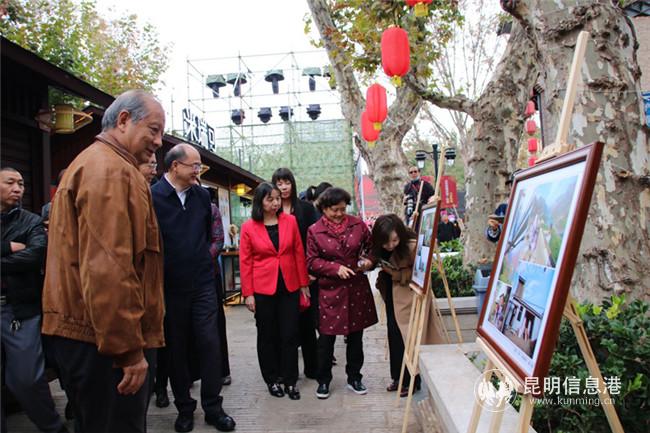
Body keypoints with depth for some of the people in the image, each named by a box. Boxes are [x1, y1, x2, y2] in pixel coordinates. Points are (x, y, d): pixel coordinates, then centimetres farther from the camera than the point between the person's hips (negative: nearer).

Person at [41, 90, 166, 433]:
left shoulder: (90, 163, 19)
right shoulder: (112, 169, -15)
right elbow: (107, 268, -25)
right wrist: (129, 350, -21)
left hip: (83, 334, 11)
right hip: (107, 341, -11)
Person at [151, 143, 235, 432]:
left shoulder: (202, 195, 5)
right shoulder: (153, 197, -12)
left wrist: (199, 255, 10)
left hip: (203, 284, 3)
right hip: (170, 287, -3)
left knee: (209, 343, 2)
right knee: (176, 349, 11)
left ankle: (213, 407, 16)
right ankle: (184, 408, 27)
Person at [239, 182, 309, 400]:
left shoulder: (290, 221, 0)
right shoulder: (249, 227, -5)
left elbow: (299, 253, 4)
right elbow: (245, 262, -4)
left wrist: (303, 283, 4)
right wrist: (248, 294, -6)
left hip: (289, 286, 2)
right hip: (263, 289, -1)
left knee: (290, 334, 6)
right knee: (267, 335, 11)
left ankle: (290, 381, 19)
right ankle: (272, 380, 27)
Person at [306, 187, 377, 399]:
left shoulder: (357, 224, 1)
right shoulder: (314, 231, -4)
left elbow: (371, 246, 13)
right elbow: (312, 262, -5)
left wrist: (369, 260, -6)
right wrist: (336, 268, -16)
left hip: (357, 288, 2)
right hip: (330, 290, -2)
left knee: (356, 336, 12)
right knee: (326, 337, 4)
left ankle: (354, 377, 29)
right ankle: (323, 380, 23)